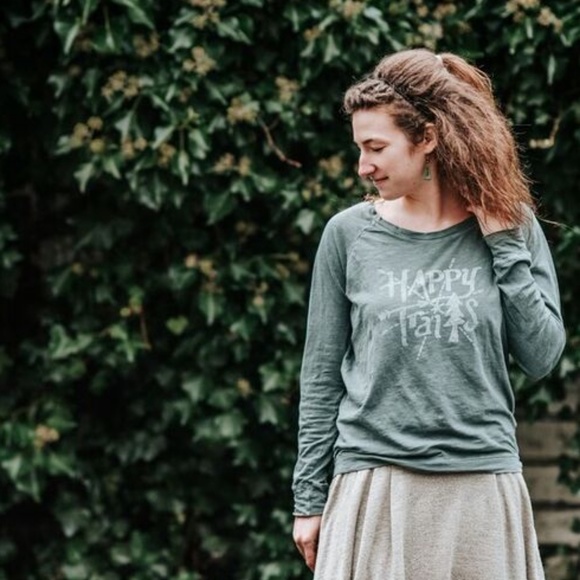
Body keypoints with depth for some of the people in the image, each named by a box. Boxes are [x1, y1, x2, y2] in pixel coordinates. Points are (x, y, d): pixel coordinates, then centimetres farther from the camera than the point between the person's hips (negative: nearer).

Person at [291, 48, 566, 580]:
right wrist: (308, 498, 4)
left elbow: (542, 357, 0)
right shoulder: (350, 234, 1)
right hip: (375, 483, -1)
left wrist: (504, 245, -5)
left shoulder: (510, 225, 4)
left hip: (482, 487, 1)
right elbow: (321, 376, 5)